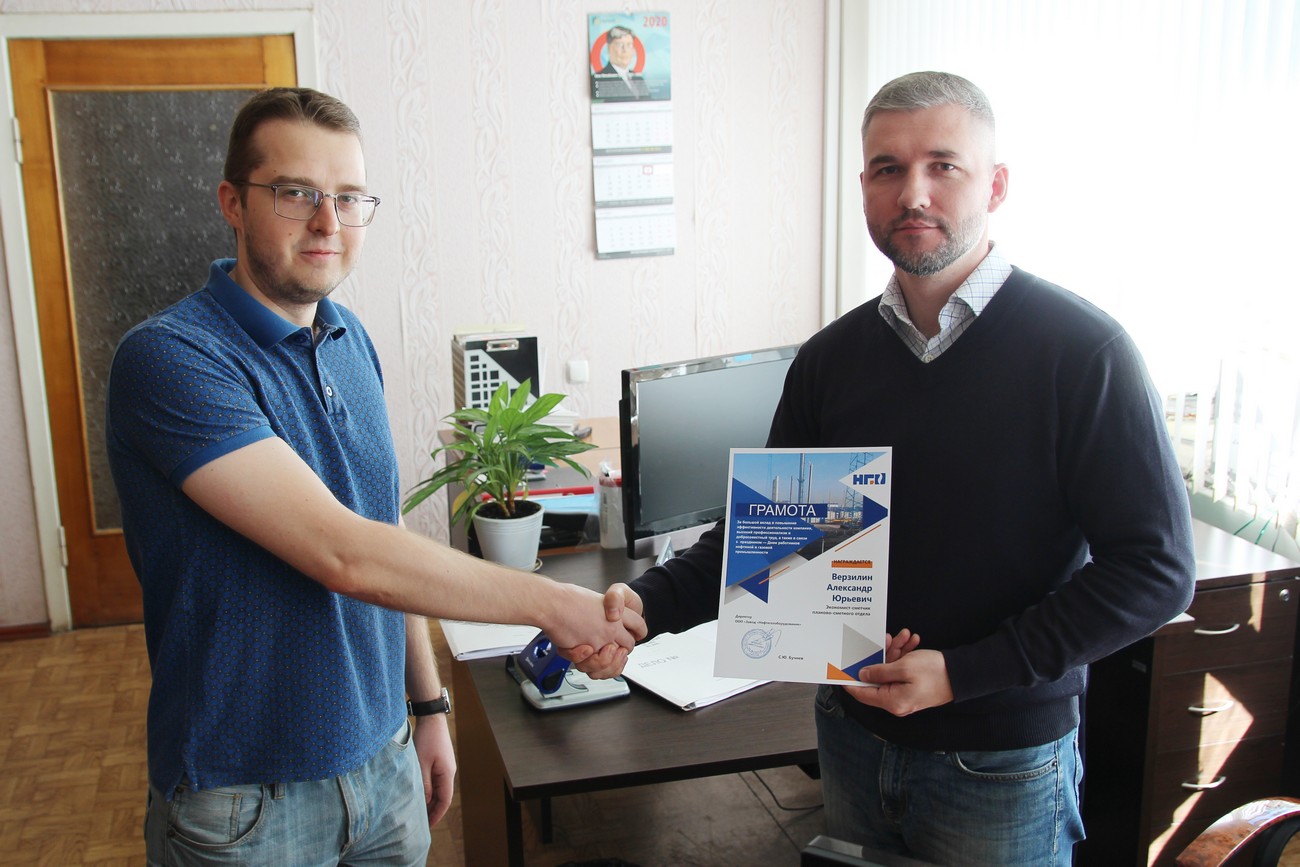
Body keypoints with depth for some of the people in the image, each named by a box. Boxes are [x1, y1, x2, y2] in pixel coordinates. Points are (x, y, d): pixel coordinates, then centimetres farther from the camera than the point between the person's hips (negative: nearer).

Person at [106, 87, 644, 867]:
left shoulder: (351, 340, 3)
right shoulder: (170, 359, -21)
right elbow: (344, 555, -27)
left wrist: (429, 704, 11)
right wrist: (554, 605, -22)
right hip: (247, 800, -6)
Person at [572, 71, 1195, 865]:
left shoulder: (1082, 349, -14)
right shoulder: (831, 358, 0)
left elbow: (1156, 568, -15)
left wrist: (961, 672, -20)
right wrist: (646, 606, -12)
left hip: (1001, 766, -4)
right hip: (855, 739, 4)